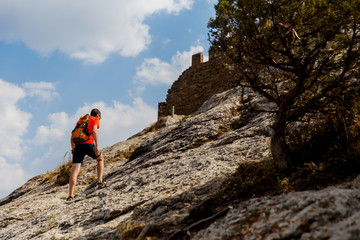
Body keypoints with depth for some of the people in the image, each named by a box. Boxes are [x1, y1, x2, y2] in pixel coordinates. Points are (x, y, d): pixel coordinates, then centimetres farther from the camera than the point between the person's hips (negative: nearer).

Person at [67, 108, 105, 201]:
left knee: (75, 170, -6)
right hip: (88, 144, -4)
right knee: (100, 159, 26)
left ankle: (71, 195, -17)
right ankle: (100, 181, 18)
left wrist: (73, 148, 36)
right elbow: (94, 131, -9)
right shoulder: (95, 120, 12)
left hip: (78, 145, 4)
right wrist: (97, 146, -16)